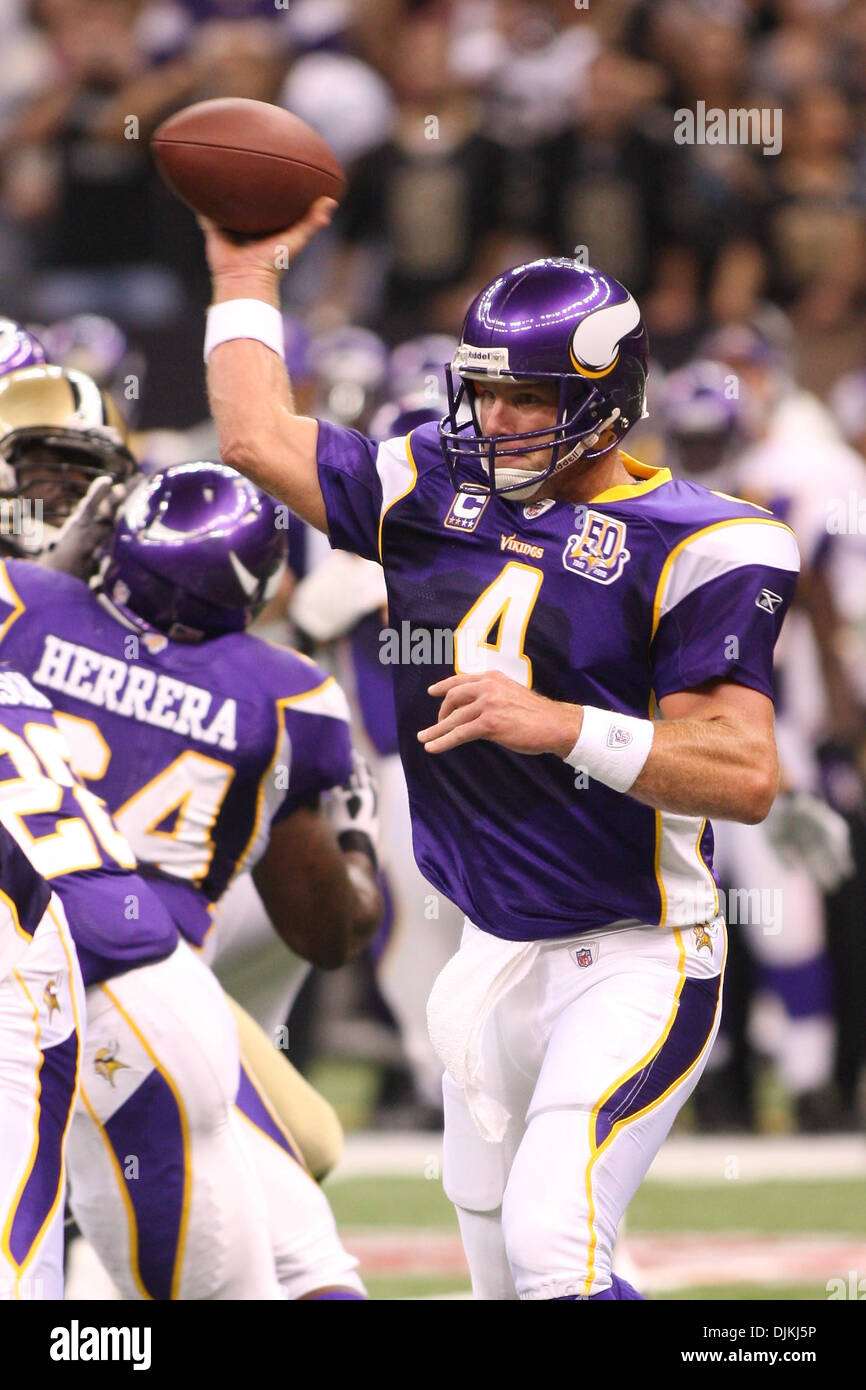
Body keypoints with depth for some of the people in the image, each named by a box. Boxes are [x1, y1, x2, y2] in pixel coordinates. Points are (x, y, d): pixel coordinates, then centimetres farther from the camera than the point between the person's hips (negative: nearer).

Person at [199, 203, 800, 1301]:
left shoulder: (693, 548, -13)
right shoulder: (438, 491, 5)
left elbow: (746, 777, -21)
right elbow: (259, 439, 17)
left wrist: (556, 724, -29)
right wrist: (246, 272, 22)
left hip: (633, 961, -7)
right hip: (493, 961, 7)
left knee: (553, 1243, -24)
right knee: (500, 1271, 11)